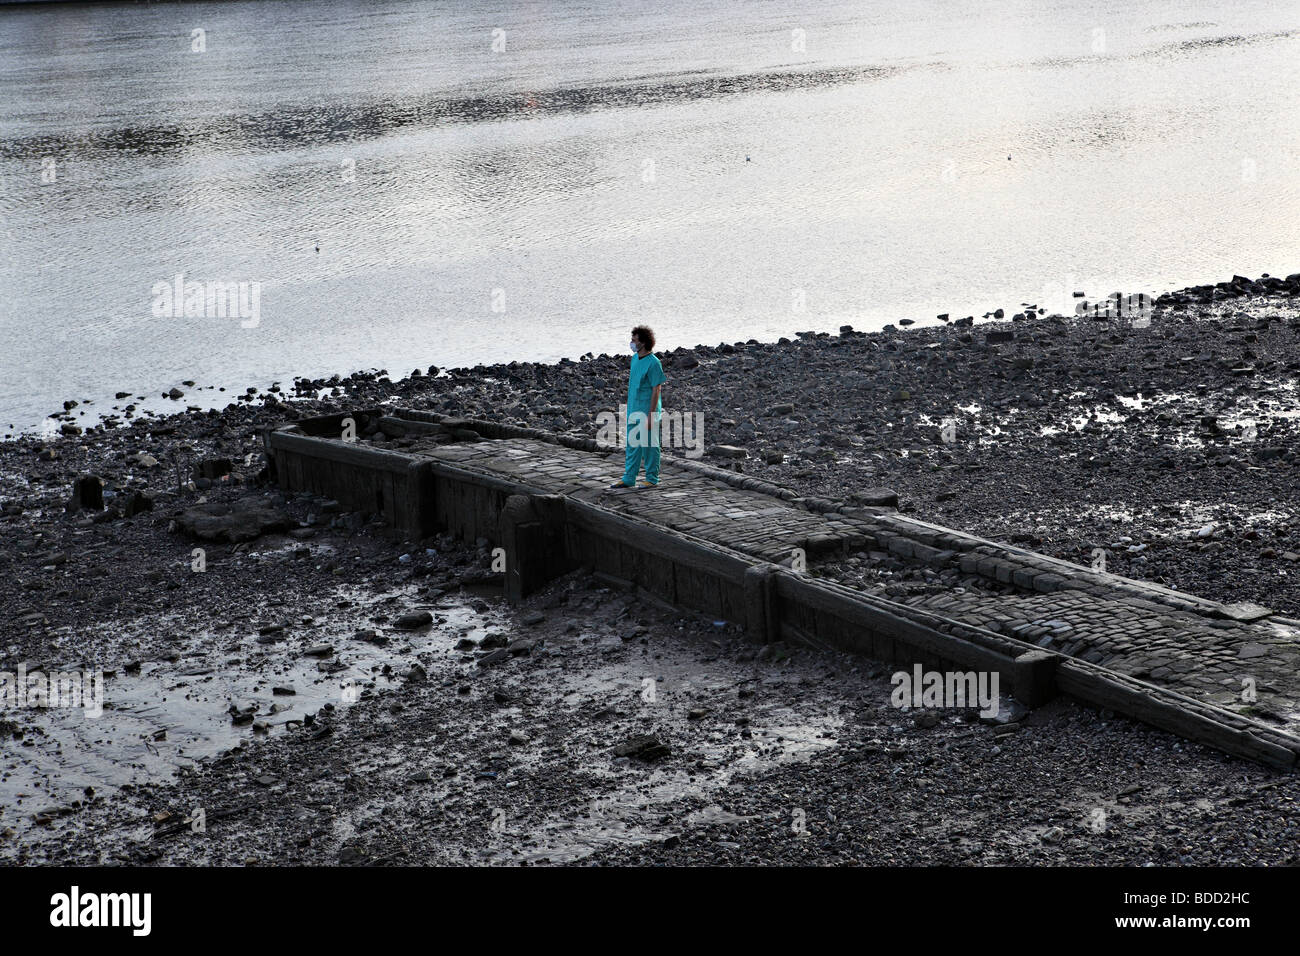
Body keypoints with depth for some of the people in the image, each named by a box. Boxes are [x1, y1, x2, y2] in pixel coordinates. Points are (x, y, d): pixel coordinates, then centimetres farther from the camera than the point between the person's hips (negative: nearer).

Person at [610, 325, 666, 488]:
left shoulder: (653, 363, -17)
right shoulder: (635, 359, 8)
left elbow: (656, 390, -16)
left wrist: (651, 415, -18)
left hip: (647, 410, -8)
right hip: (633, 409, 8)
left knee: (649, 445, 2)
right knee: (632, 444, 12)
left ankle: (652, 479, 13)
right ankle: (628, 479, 18)